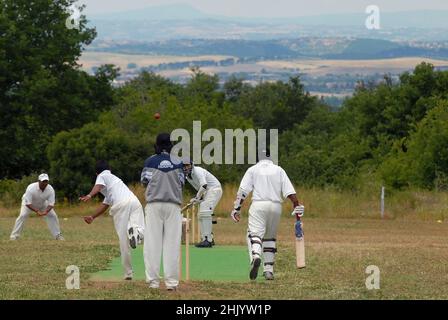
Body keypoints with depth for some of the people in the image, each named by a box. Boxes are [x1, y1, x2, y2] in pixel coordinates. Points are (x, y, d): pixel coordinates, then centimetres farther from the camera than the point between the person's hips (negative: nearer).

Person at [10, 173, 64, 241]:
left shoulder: (50, 189, -28)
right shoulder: (31, 188, -38)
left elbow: (51, 204, -25)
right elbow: (27, 203, -37)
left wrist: (46, 212, -45)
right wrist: (37, 211, -47)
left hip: (42, 204, 3)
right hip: (29, 203, -3)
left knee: (53, 215, -7)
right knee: (23, 215, -24)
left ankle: (57, 235, 7)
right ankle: (14, 235, -19)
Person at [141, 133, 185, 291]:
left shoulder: (151, 161, 1)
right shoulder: (177, 162, 4)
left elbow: (144, 181, 0)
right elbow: (182, 183, 4)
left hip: (154, 204, -1)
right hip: (173, 204, 1)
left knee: (152, 242, 1)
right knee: (172, 243, 1)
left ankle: (153, 280, -4)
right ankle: (172, 281, -5)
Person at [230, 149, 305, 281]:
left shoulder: (253, 170, 10)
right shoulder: (279, 170, 14)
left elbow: (242, 191, 0)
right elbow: (289, 191, 3)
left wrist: (236, 208, 0)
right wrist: (297, 206, 1)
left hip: (258, 205, -2)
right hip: (276, 206, 2)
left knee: (255, 233, -12)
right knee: (270, 237, 15)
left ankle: (255, 256, -43)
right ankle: (269, 269, 11)